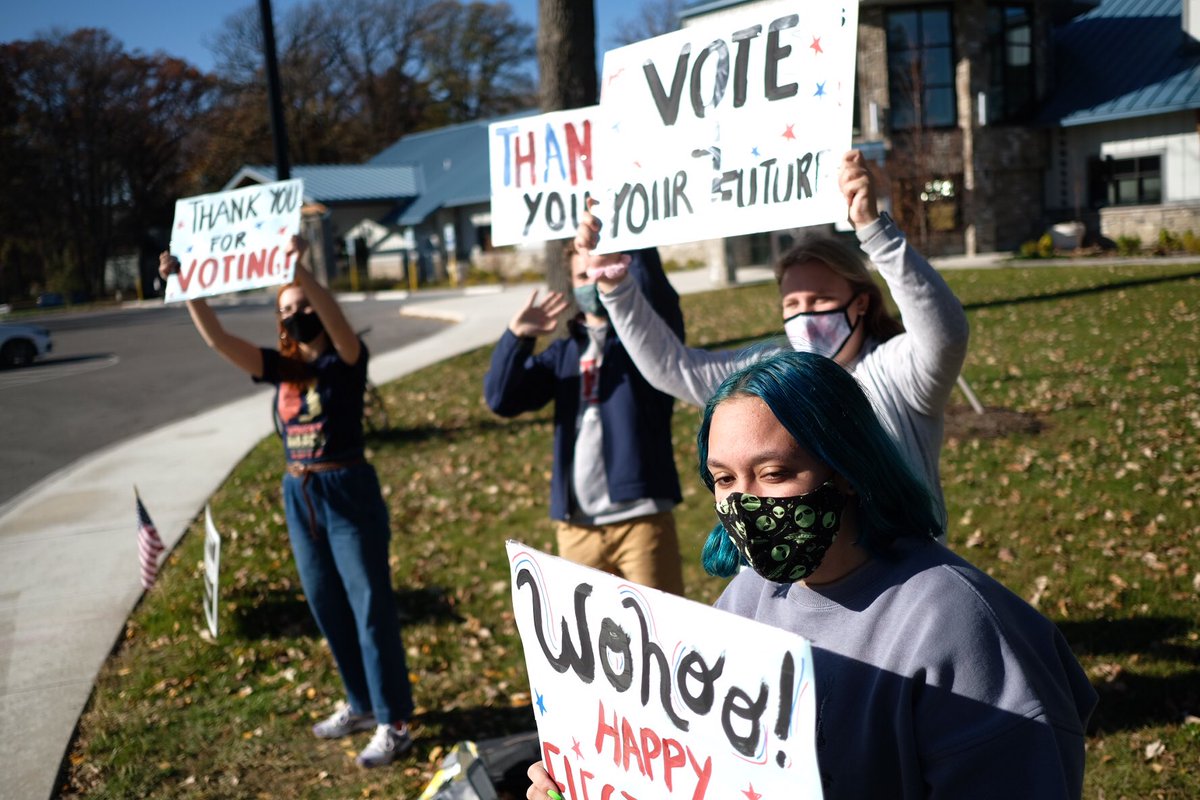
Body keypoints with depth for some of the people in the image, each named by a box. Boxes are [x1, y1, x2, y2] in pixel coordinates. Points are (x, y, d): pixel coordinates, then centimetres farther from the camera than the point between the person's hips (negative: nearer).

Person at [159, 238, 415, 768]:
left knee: (370, 607, -2)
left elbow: (337, 323, -30)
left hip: (349, 492, -6)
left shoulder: (346, 361, -8)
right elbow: (219, 340, -3)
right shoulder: (280, 367, 7)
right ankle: (361, 704, 31)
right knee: (328, 609, 15)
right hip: (300, 497, 6)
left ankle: (393, 723, 6)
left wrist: (300, 270, -44)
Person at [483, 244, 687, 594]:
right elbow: (502, 398, 1)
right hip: (577, 527, 5)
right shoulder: (564, 352, 13)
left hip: (641, 519, -4)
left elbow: (656, 297, -23)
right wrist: (517, 336, -14)